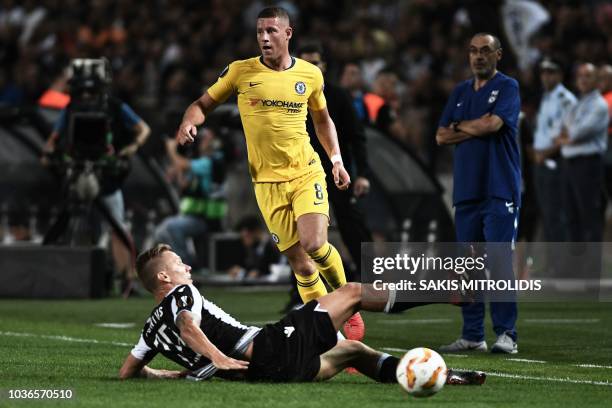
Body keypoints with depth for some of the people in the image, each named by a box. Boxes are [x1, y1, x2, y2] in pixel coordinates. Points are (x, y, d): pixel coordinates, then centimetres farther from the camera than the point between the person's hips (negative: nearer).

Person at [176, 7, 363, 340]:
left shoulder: (310, 75, 3)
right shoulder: (240, 72, -1)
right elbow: (204, 104, 7)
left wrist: (336, 159, 12)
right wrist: (189, 122, -14)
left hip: (307, 174, 0)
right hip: (267, 183, 0)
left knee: (314, 244, -21)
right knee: (299, 262, -1)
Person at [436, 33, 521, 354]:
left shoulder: (507, 87, 1)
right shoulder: (460, 92, 19)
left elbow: (493, 124, -15)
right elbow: (441, 136, 11)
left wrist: (461, 126, 2)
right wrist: (476, 128, -3)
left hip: (499, 191, -6)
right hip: (466, 190, 6)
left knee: (499, 262, -13)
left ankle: (506, 334, -12)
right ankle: (472, 336, 11)